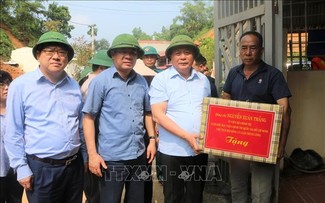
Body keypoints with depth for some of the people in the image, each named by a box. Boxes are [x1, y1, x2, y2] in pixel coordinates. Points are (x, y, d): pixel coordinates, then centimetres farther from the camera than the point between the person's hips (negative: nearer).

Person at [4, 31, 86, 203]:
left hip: (75, 165, 5)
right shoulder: (21, 85, -8)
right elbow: (13, 132, -7)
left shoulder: (74, 86, 6)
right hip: (41, 168, -4)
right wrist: (21, 168, -8)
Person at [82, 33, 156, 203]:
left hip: (139, 155, 5)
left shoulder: (142, 82, 8)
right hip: (111, 157, -5)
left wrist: (152, 139, 7)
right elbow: (88, 117, -7)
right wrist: (92, 154, -13)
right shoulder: (101, 81, -7)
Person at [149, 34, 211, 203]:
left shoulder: (203, 80, 8)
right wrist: (187, 136, -20)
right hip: (172, 151, -4)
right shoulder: (161, 79, -6)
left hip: (200, 149, 4)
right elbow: (158, 115, -13)